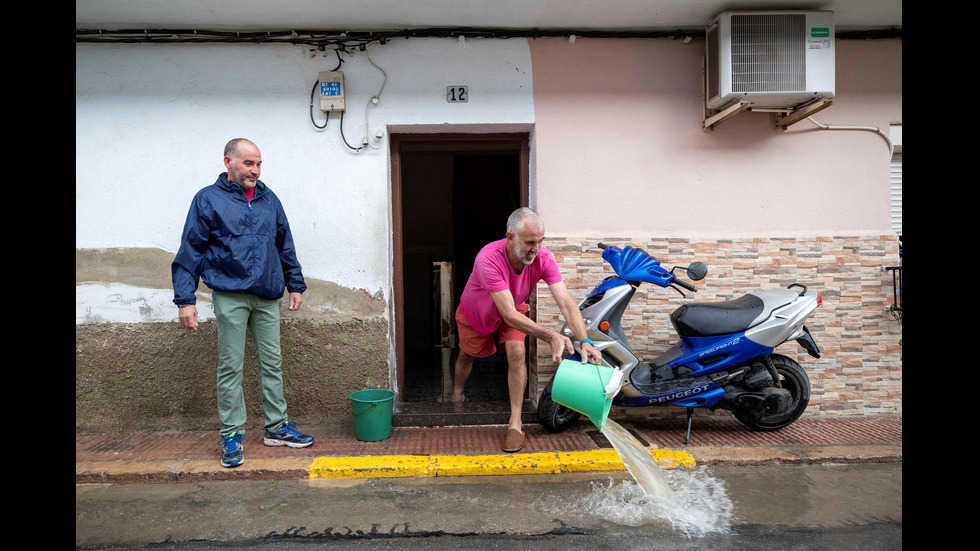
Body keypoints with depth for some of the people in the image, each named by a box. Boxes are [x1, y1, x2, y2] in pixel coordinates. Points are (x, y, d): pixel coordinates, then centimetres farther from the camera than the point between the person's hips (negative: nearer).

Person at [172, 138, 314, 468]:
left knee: (272, 364, 9)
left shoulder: (269, 200, 12)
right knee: (230, 367, 2)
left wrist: (296, 285, 16)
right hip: (230, 295, -4)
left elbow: (285, 246, 19)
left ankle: (277, 427, 20)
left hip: (267, 296, 4)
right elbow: (190, 251, -2)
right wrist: (185, 299, -7)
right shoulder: (208, 200, 0)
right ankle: (232, 434, 13)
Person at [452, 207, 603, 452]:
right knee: (466, 355, 19)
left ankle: (515, 424, -9)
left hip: (515, 310, 2)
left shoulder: (543, 258, -33)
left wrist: (585, 342, -53)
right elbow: (509, 315, -47)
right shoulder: (489, 259, -45)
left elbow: (566, 302, -38)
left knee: (517, 354, -21)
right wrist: (550, 336, -57)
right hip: (475, 313, -2)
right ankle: (457, 396, 52)